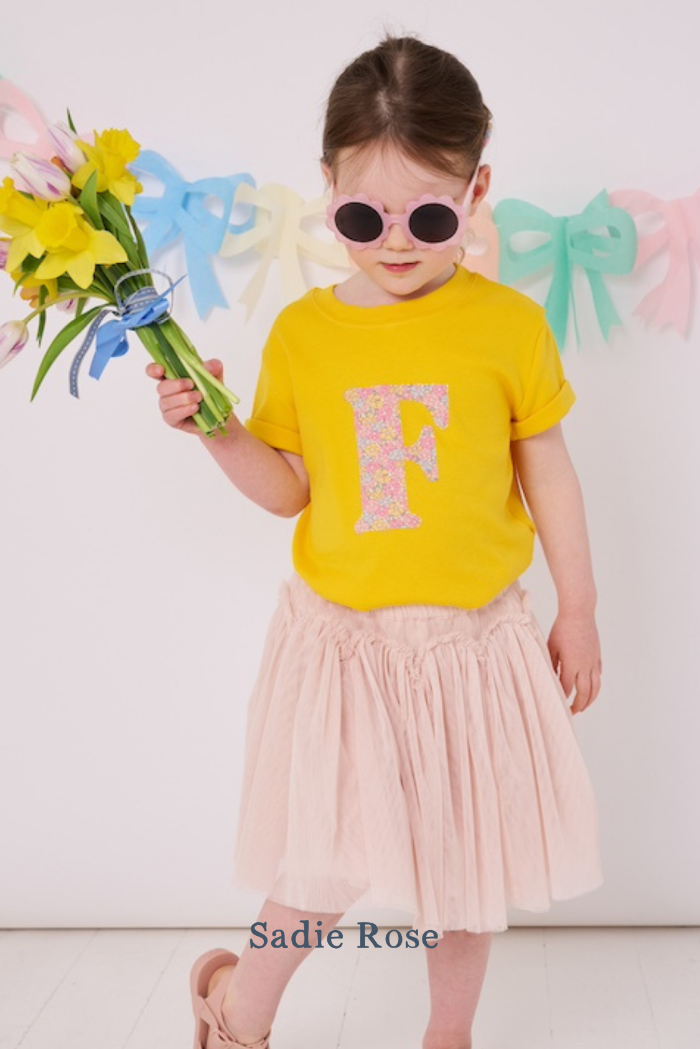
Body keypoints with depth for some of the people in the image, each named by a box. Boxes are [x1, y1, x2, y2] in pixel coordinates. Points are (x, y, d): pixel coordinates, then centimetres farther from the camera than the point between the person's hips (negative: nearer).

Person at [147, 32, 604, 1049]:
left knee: (472, 853, 15)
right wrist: (216, 428, -12)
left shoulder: (509, 325, -7)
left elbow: (549, 476, 2)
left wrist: (578, 614, 7)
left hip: (475, 638, 1)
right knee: (331, 866, -1)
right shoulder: (301, 333, -3)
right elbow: (288, 488, 4)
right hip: (340, 634, 0)